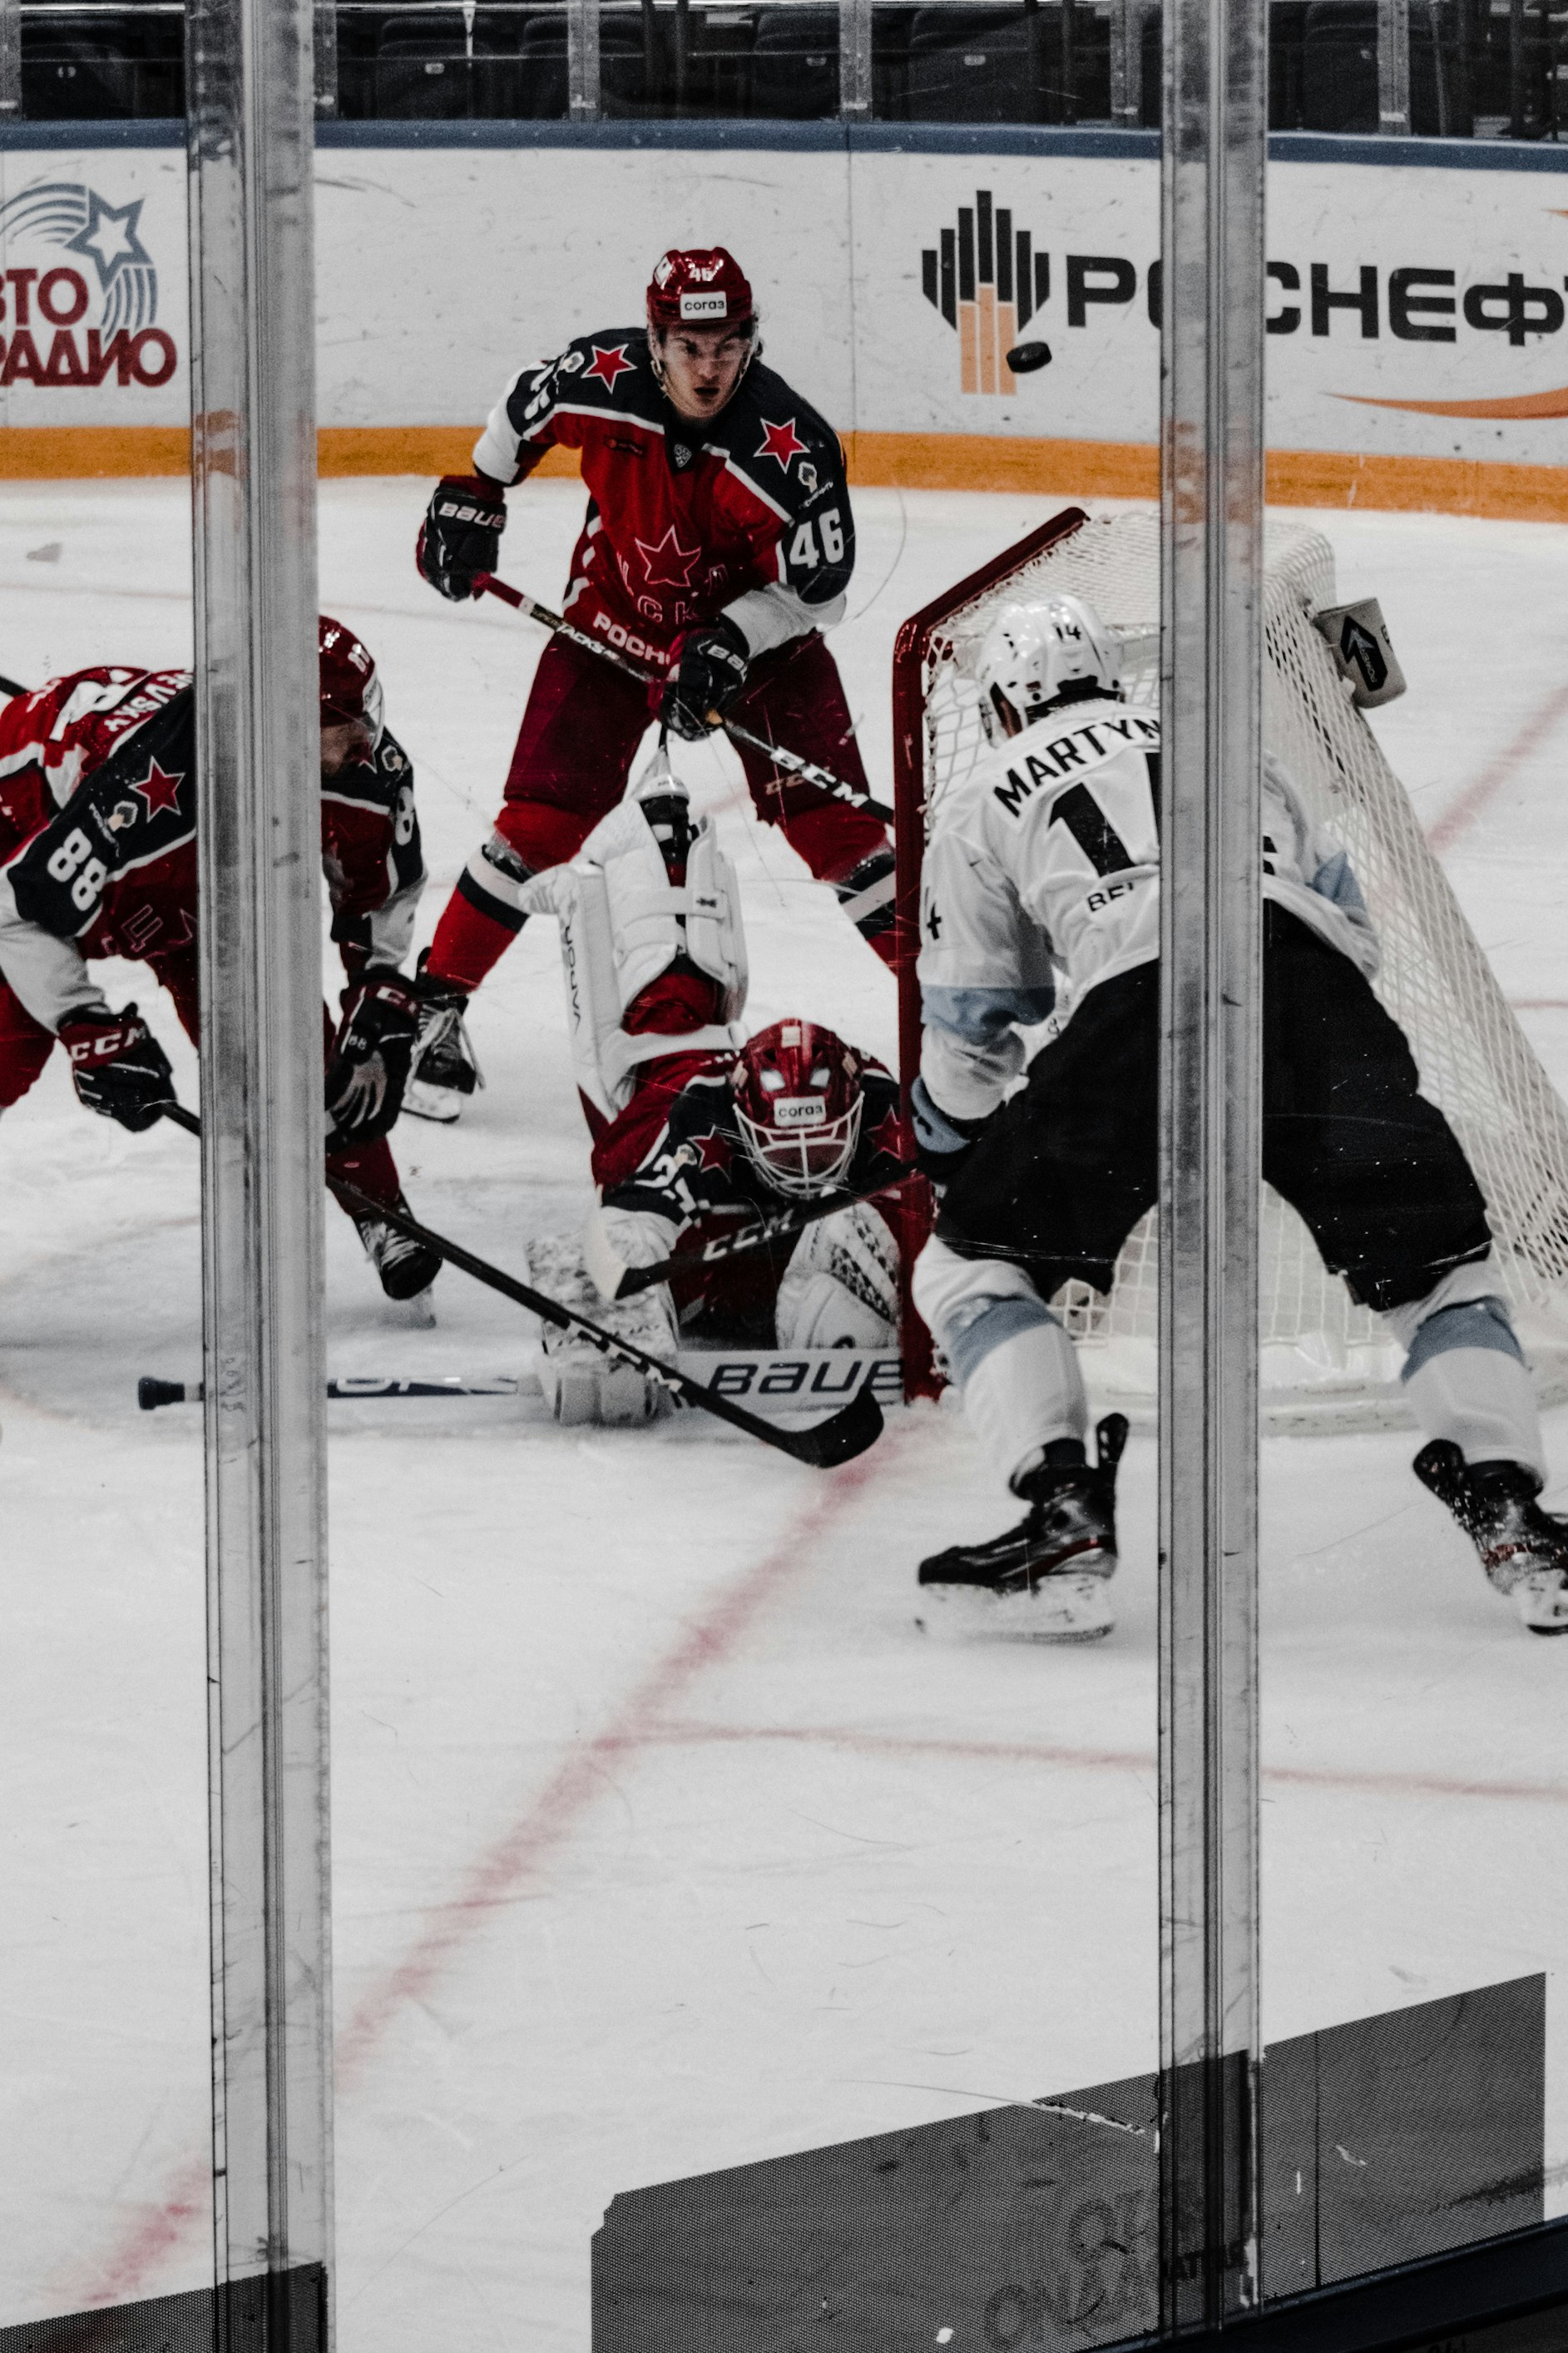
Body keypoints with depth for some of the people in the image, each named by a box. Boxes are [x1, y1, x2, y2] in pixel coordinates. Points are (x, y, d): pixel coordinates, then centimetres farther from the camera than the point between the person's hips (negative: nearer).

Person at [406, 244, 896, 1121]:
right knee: (542, 820, -6)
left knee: (831, 816, -7)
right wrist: (473, 498, 4)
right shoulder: (603, 377, -23)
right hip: (618, 613, 1)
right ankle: (438, 1000, 5)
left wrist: (728, 644, -30)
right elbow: (524, 411, 2)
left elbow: (817, 590, -19)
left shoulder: (793, 447, -29)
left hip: (756, 623, -1)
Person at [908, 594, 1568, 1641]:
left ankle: (1066, 1526, -3)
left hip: (1144, 1007, -3)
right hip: (1317, 994, 3)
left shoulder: (986, 799, 28)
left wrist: (954, 1158, 46)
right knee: (1435, 1260, 20)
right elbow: (1350, 918, 34)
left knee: (976, 1262, 12)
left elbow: (968, 1030, 28)